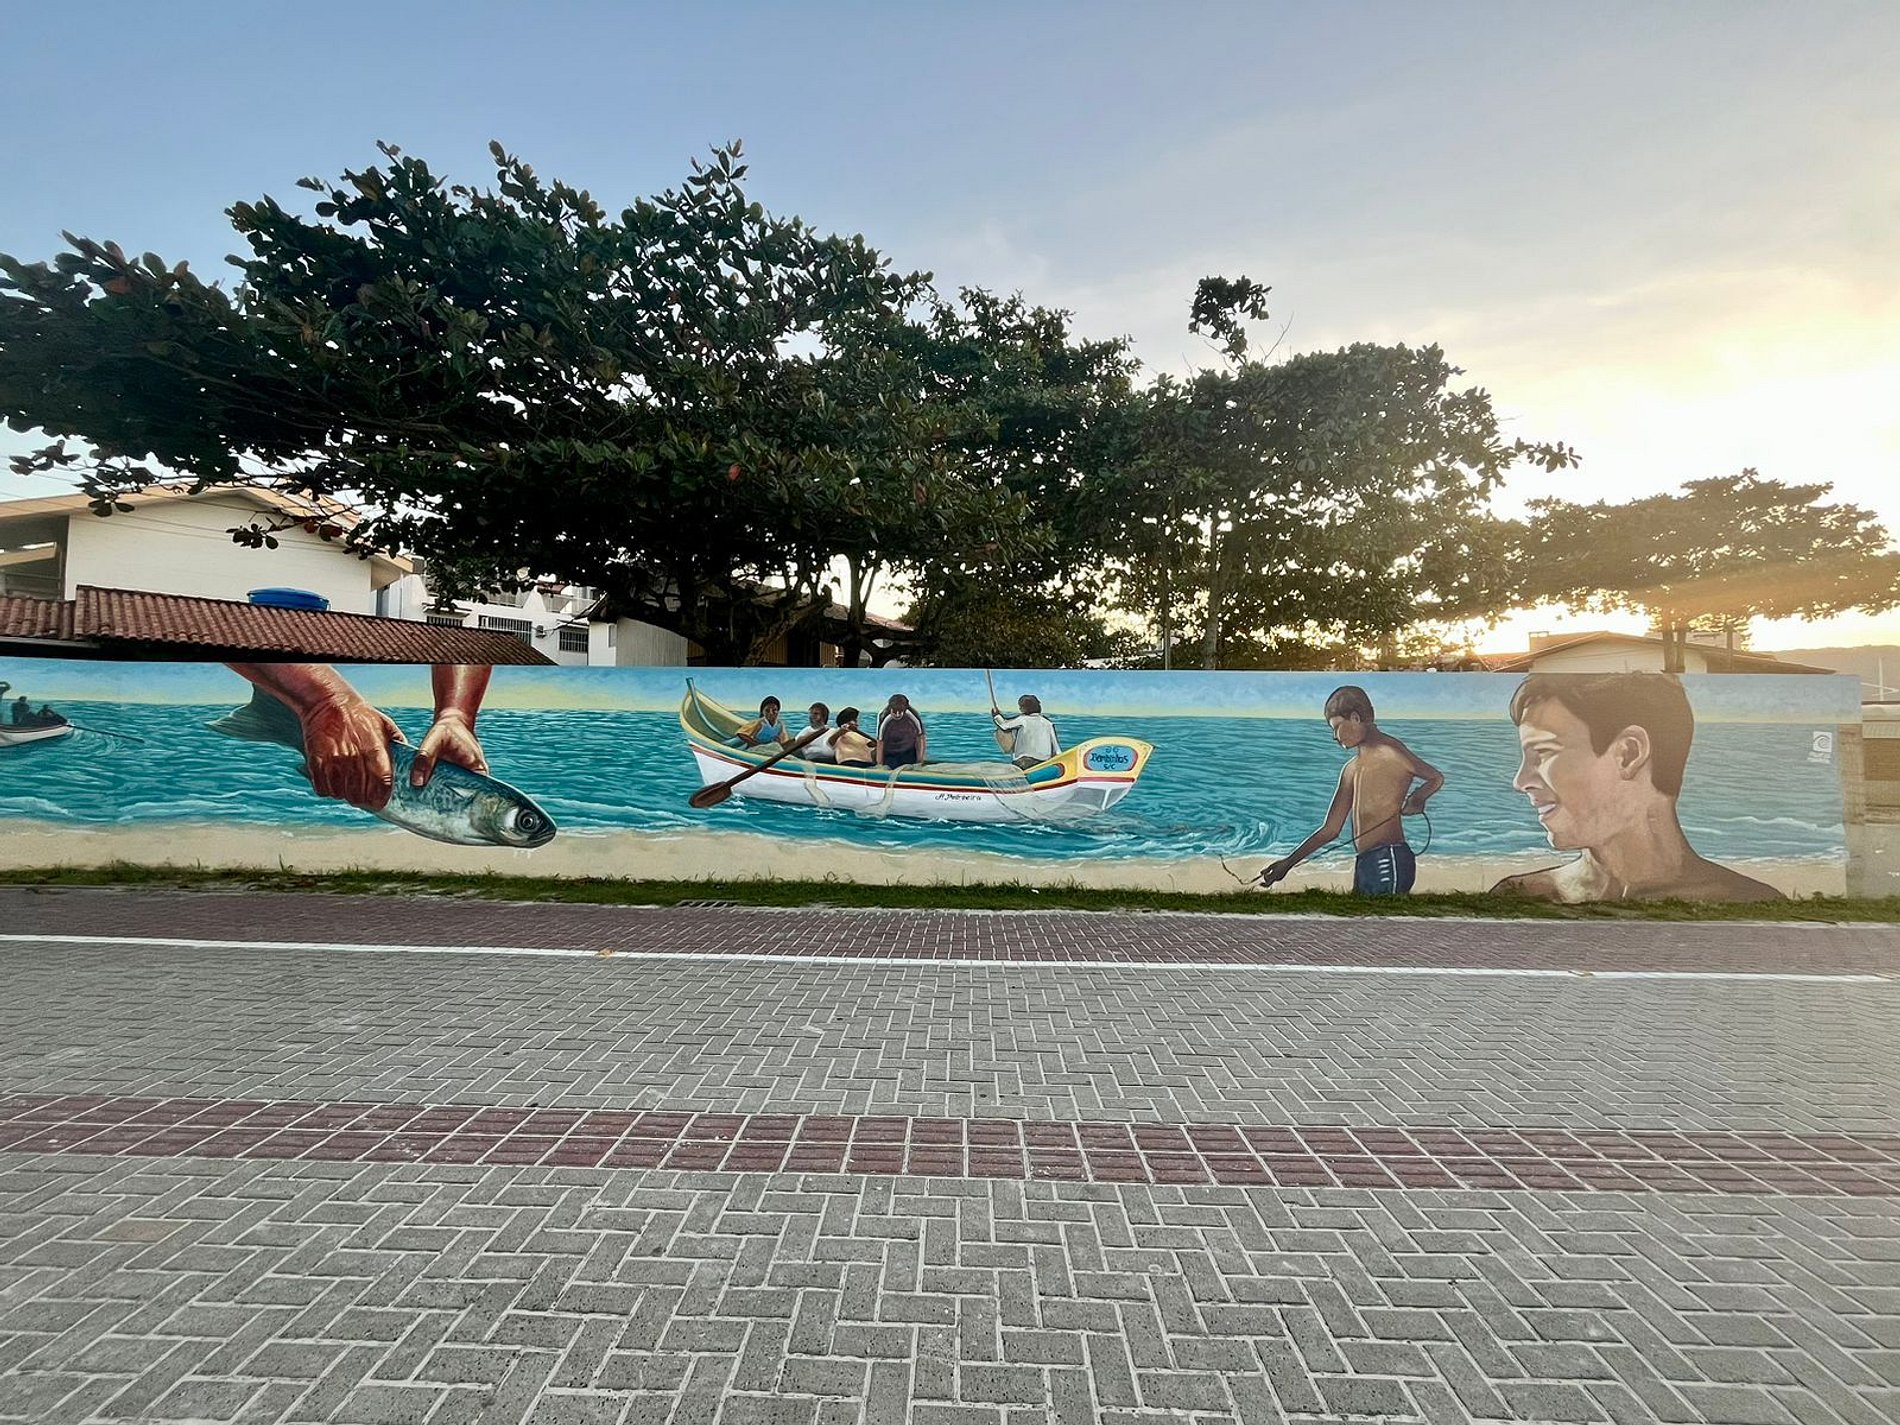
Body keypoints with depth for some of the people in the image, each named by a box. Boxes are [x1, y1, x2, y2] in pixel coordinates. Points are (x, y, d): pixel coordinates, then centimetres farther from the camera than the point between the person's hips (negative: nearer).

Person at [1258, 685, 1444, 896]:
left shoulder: (1387, 750, 0)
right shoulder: (1351, 769, 22)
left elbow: (1437, 778, 5)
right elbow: (1330, 830, 22)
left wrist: (1417, 798, -16)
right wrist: (1289, 862, 18)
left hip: (1388, 861, -8)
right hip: (1363, 863, 8)